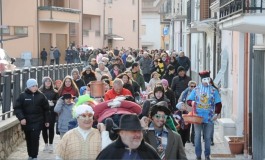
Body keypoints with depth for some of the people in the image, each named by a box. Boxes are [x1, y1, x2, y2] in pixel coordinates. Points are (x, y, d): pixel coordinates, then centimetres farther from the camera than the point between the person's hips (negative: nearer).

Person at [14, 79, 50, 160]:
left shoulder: (41, 95, 1)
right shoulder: (22, 95, -2)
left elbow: (46, 109, 7)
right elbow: (17, 108, -5)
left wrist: (47, 120, 7)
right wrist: (21, 118, -17)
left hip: (37, 122, -1)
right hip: (26, 121, 1)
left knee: (35, 139, -9)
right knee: (29, 139, 10)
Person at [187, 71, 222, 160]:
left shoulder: (213, 91, 4)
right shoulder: (196, 90, 5)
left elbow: (218, 103, 3)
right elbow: (189, 100, 7)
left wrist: (216, 113, -9)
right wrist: (192, 102, -15)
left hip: (209, 118, 0)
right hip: (198, 116, 0)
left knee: (208, 137, 4)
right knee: (197, 136, 3)